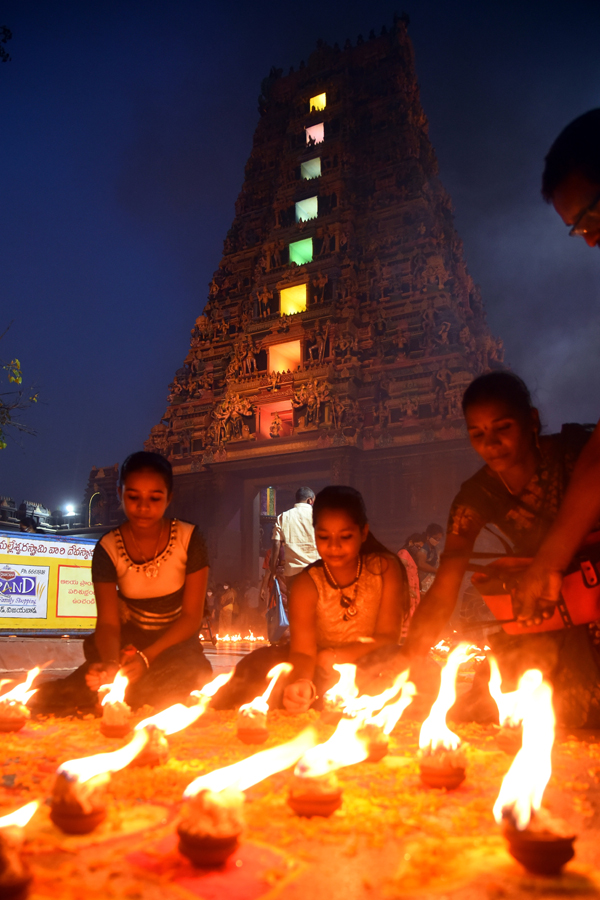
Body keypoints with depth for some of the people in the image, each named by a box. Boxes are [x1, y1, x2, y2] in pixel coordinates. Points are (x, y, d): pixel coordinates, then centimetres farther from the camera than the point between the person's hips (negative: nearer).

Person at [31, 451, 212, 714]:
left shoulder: (189, 540, -14)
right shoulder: (107, 549, -11)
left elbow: (192, 616, -12)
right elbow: (108, 622, -16)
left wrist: (147, 656, -25)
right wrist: (110, 663, -39)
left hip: (176, 642, 0)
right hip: (128, 640, 0)